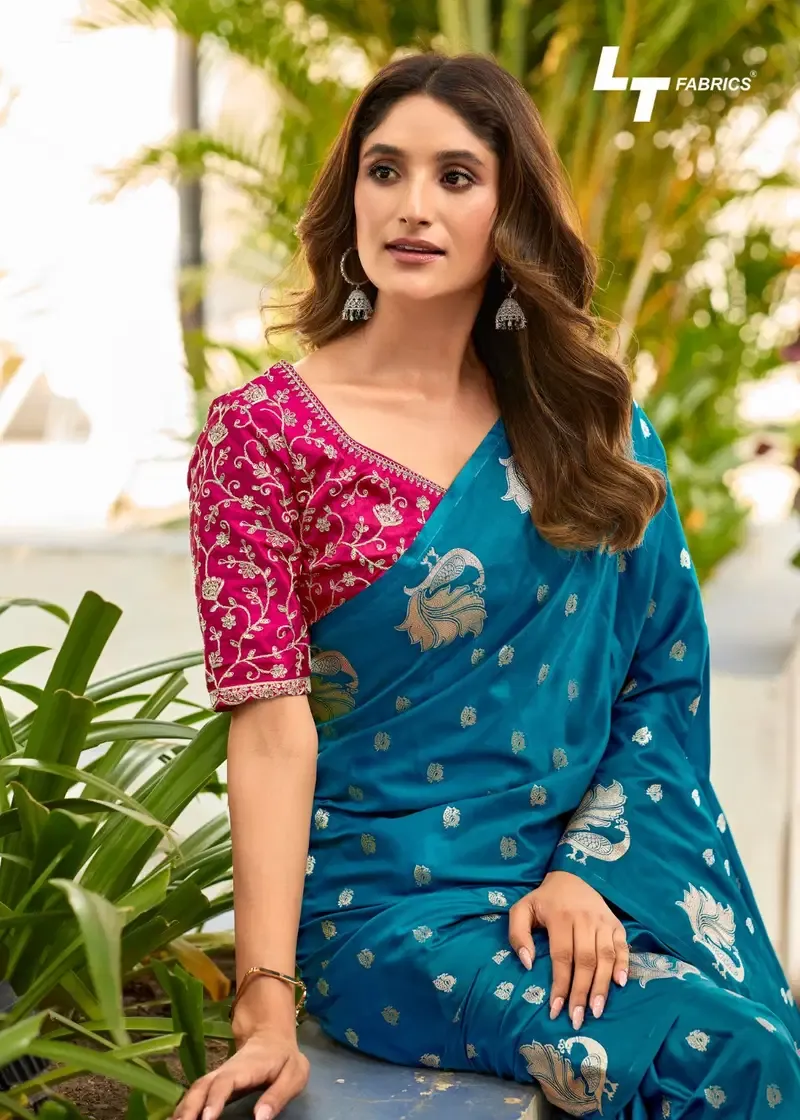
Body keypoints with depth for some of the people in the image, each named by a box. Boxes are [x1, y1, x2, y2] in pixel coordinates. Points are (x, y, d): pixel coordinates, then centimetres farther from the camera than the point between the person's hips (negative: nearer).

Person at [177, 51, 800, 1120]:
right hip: (392, 903, -4)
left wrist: (593, 868, -10)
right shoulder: (264, 429, -3)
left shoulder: (590, 418, 8)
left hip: (606, 874, 4)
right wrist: (267, 1011, -17)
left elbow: (668, 675, 5)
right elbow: (270, 725, -11)